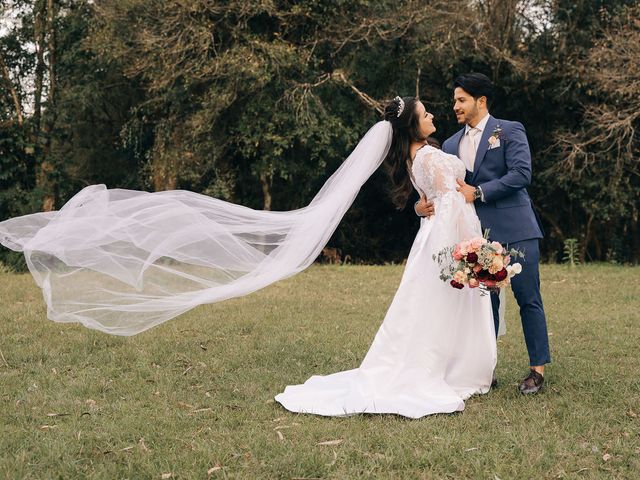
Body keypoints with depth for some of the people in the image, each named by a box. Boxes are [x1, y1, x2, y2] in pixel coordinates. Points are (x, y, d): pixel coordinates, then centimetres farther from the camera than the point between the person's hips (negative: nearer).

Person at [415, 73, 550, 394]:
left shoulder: (510, 131, 1)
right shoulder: (451, 145, 16)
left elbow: (522, 173, -12)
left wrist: (477, 192, -14)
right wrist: (423, 205, -10)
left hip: (515, 230, -4)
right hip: (478, 235, 4)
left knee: (528, 299, -1)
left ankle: (537, 369, 8)